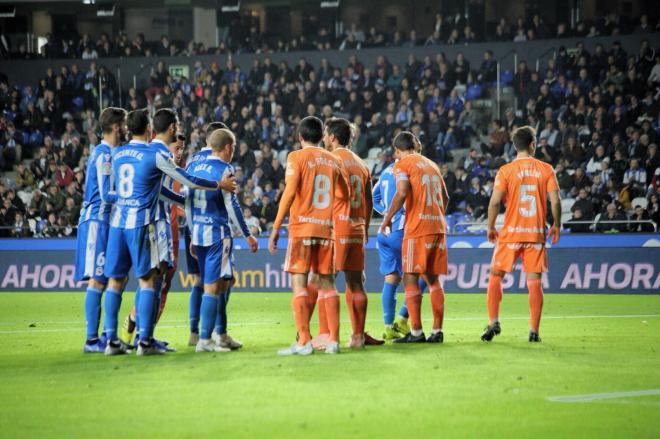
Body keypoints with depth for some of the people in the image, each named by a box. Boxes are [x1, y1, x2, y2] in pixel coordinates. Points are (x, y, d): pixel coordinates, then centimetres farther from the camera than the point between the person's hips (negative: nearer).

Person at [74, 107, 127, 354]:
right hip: (97, 222, -10)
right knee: (97, 280, -10)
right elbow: (107, 195, -19)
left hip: (102, 222, 10)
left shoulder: (107, 154, 16)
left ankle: (99, 337, 14)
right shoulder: (104, 155, -14)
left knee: (102, 280, 11)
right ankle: (91, 340, -10)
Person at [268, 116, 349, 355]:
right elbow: (344, 194, 18)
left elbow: (290, 191, -13)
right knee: (327, 282, 10)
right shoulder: (333, 161, 12)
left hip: (301, 227, -5)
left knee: (299, 282, -5)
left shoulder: (297, 157, -3)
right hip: (326, 228, 5)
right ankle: (333, 340, 7)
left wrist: (276, 227, -12)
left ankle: (304, 342, -11)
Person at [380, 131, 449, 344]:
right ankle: (437, 331, 7)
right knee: (433, 279, 11)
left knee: (410, 279, -3)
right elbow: (445, 197, 24)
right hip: (438, 227, 7)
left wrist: (387, 218, -9)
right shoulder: (431, 165, 20)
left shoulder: (402, 165, -1)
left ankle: (416, 332, -8)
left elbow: (402, 193, -17)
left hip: (417, 229, -7)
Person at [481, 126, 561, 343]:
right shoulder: (546, 170, 1)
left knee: (495, 276, 10)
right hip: (537, 233, 1)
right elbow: (555, 201, -3)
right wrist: (556, 226, 11)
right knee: (534, 281, 3)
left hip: (511, 232, -1)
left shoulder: (505, 171, -4)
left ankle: (493, 322, 0)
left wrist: (491, 228, 3)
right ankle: (534, 330, 1)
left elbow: (495, 201, -9)